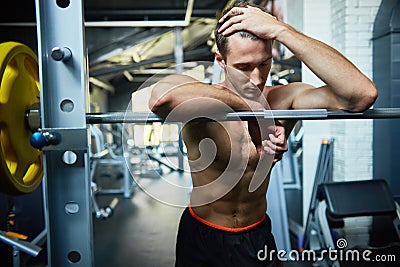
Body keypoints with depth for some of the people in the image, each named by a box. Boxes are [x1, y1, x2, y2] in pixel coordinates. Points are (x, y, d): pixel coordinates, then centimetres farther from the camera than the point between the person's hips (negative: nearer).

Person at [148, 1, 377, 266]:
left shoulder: (283, 99, -17)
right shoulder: (200, 102, -24)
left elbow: (363, 94, -33)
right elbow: (162, 97, -49)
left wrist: (280, 30, -35)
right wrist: (249, 107, -40)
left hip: (258, 236, 2)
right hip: (200, 237, -1)